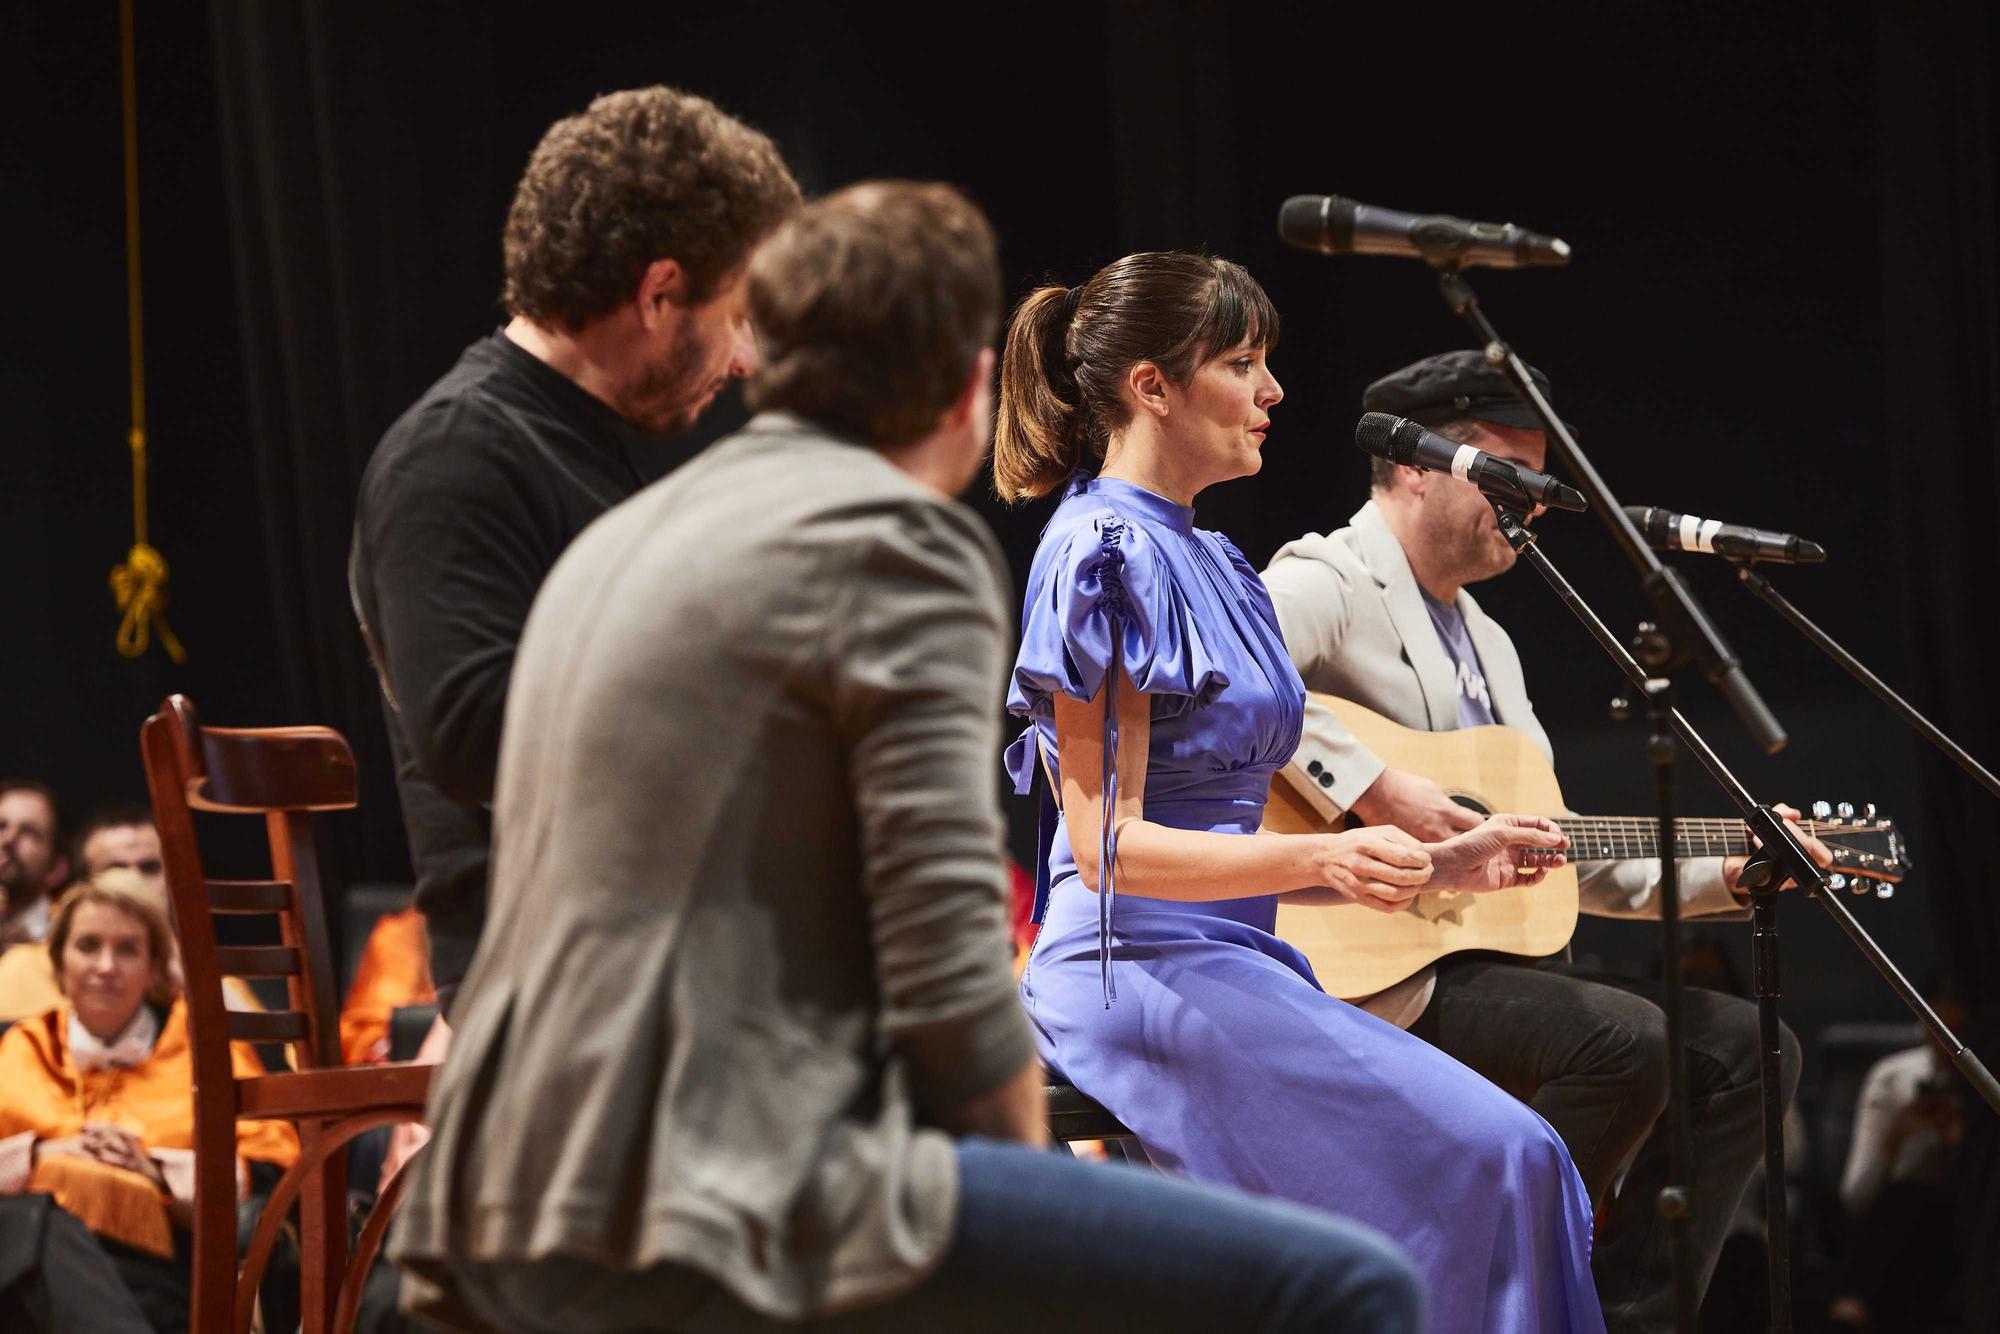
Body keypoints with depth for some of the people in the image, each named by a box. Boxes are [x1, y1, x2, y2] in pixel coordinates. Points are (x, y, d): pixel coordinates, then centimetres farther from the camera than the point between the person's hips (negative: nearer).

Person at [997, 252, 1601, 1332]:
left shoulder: (1207, 560, 21)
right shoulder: (1108, 554, -8)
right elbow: (1109, 843, -15)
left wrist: (1439, 865, 14)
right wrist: (1323, 859, -27)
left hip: (1233, 962, 9)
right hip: (1141, 970, -9)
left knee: (1516, 1169, -6)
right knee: (1493, 1158, -21)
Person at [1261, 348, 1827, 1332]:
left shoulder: (1487, 643, 25)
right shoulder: (1326, 580, -5)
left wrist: (1730, 875, 15)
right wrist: (1372, 787, -28)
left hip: (1481, 946, 10)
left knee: (1744, 1045, 2)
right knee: (1630, 1041, -26)